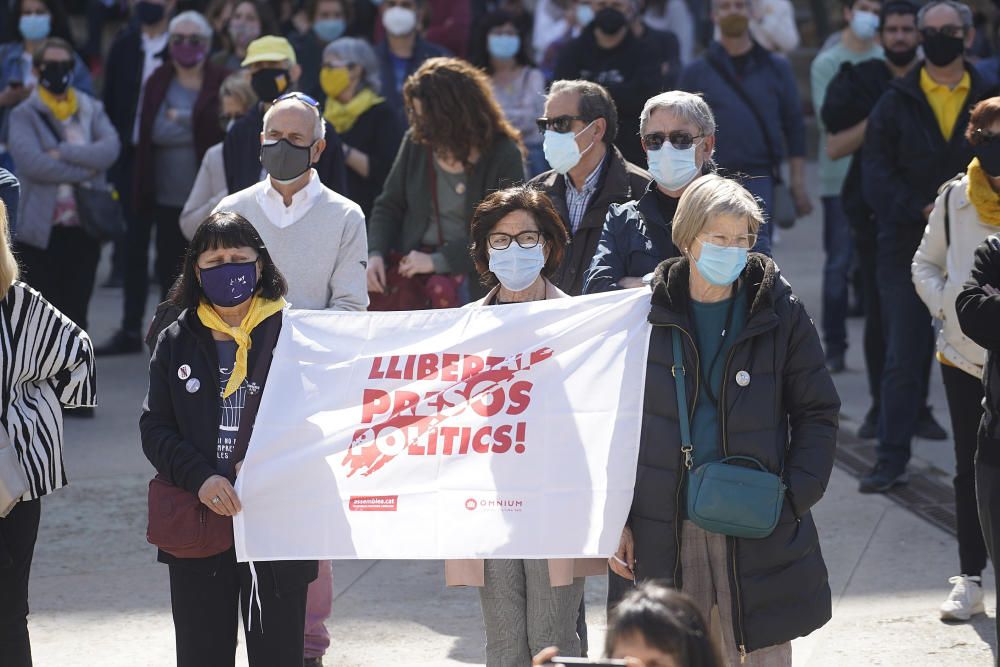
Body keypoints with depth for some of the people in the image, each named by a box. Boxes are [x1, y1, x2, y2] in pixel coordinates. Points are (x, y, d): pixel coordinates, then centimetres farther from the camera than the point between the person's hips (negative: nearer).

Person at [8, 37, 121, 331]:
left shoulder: (92, 110, 11)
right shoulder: (24, 114, 0)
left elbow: (110, 148, -7)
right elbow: (31, 162, -17)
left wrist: (63, 154, -16)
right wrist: (83, 169, -11)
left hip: (84, 227, 3)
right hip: (41, 230, -3)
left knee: (76, 307, 6)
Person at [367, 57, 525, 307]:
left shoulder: (504, 155, -6)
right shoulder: (417, 142, 6)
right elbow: (388, 206, 12)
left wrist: (438, 261, -18)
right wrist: (375, 255, -8)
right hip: (411, 260, 3)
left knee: (442, 289, -35)